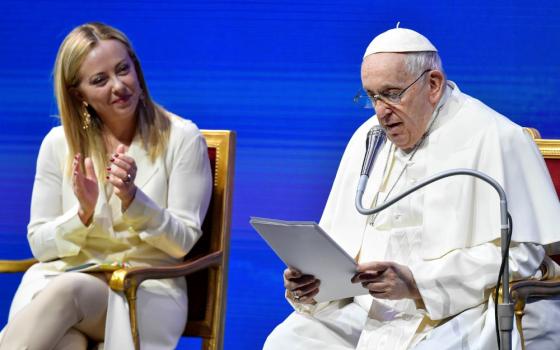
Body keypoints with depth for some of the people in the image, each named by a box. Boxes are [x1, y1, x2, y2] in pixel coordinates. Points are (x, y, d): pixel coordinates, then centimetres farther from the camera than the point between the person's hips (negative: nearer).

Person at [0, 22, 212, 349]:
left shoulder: (182, 138, 2)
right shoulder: (59, 144, 9)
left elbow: (182, 243, -1)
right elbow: (40, 244, 8)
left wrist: (132, 198, -20)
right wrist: (83, 214, -14)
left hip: (146, 290, -1)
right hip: (63, 278, 2)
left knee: (67, 289, -38)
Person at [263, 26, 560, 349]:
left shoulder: (492, 139, -7)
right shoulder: (368, 138, 15)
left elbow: (519, 254, -14)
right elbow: (338, 244, 16)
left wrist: (416, 283, -21)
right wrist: (310, 282, -7)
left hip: (458, 310, -5)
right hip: (368, 308, 6)